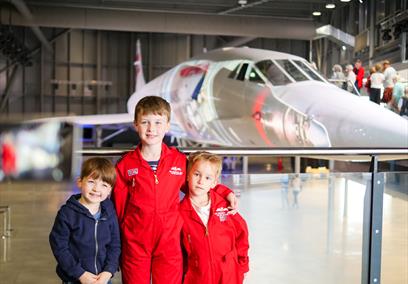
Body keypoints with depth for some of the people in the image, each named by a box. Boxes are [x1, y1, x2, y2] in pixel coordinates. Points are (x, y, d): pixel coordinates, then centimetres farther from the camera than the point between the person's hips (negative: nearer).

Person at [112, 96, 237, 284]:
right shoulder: (125, 165, -3)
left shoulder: (179, 160, -1)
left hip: (169, 243, 1)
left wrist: (226, 193, 5)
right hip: (134, 243, 0)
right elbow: (118, 207, 4)